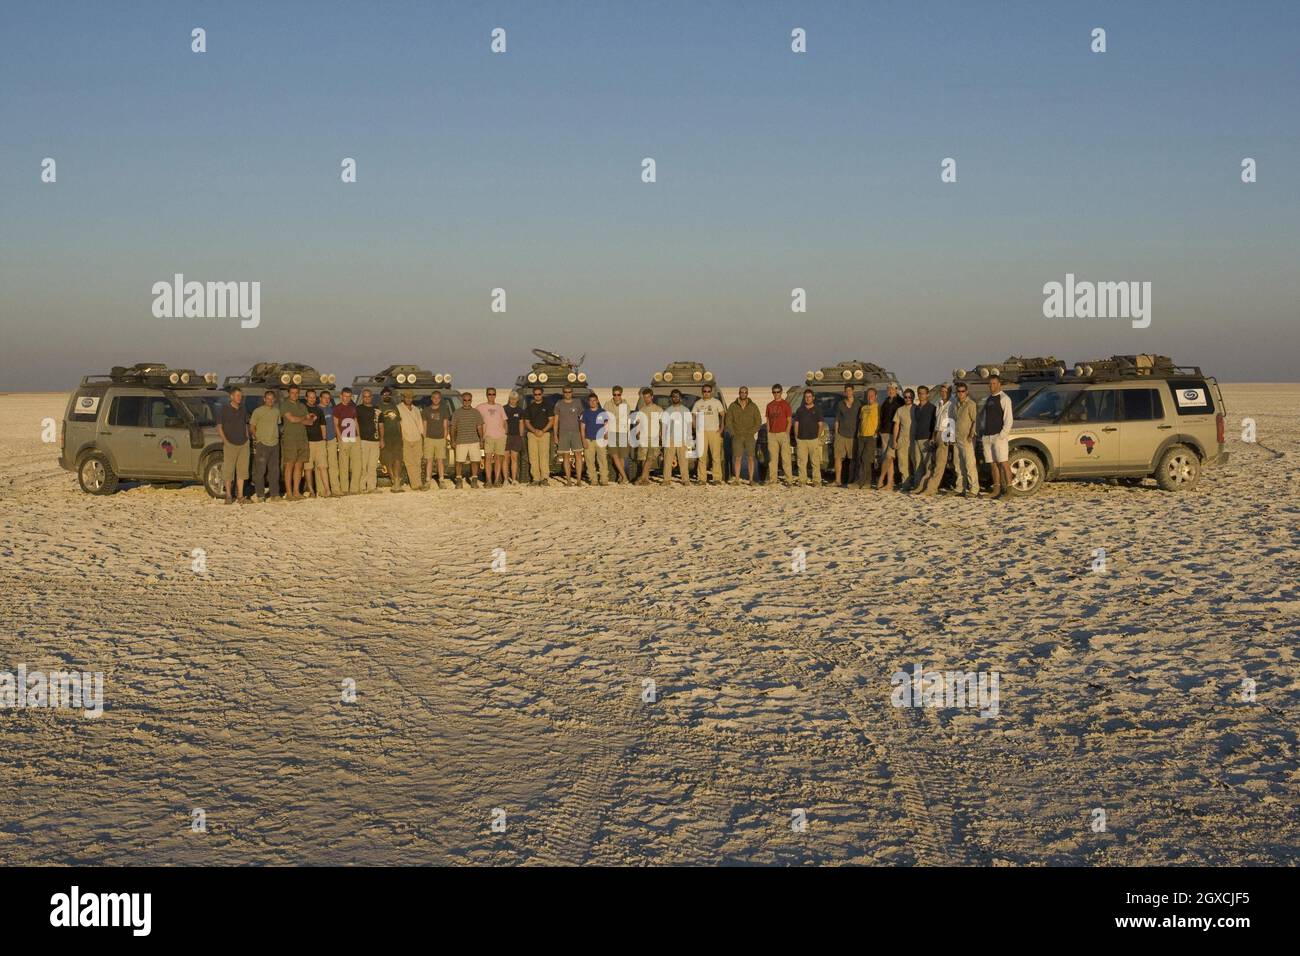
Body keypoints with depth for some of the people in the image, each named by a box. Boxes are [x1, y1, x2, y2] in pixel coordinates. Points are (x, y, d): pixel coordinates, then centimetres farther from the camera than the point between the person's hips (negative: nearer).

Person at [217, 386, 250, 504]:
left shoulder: (243, 409, 12)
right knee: (228, 471, -4)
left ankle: (240, 496, 8)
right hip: (230, 444, -5)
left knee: (242, 470, 4)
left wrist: (247, 438, 11)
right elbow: (219, 427, -3)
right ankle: (229, 496, 4)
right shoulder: (224, 409, -3)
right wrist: (225, 441, -10)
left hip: (243, 444, 5)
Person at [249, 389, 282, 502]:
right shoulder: (258, 411, -3)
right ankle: (260, 495, 0)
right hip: (262, 444, -5)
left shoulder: (277, 411, 12)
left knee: (274, 470, 7)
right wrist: (257, 438, -5)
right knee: (260, 470, -5)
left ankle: (275, 494, 12)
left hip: (275, 443, 5)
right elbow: (252, 427, 0)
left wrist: (277, 436, 11)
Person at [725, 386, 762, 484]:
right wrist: (733, 433, -4)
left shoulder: (753, 406, 6)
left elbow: (758, 421, 6)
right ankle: (737, 480, -1)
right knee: (737, 458, -3)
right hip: (737, 437, 0)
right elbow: (728, 421, 6)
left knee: (751, 458, -2)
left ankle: (751, 479, 2)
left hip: (750, 436, 0)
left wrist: (753, 432, -6)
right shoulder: (732, 406, 6)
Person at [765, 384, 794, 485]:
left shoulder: (785, 404, 1)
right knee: (772, 458, 5)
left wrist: (787, 433, -10)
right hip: (772, 434, 5)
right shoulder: (769, 405, 15)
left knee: (785, 457, -7)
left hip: (783, 434, -5)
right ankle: (772, 478, 8)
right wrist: (768, 433, 9)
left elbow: (789, 421, -1)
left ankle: (788, 478, -7)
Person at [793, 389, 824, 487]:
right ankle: (801, 480, 5)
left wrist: (819, 437, -6)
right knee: (802, 461, 0)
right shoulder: (800, 410, 12)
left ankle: (816, 481, -4)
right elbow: (796, 424, 14)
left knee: (815, 461, -5)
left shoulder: (817, 410, 6)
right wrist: (796, 437, 5)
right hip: (801, 440, 2)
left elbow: (821, 425, 5)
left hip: (813, 439, -2)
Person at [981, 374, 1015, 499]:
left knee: (1003, 463, -9)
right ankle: (996, 488, 11)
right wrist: (982, 429, 12)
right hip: (987, 436, 7)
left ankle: (1008, 488, -8)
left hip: (999, 436, -7)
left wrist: (1002, 435, -17)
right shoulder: (987, 399, 19)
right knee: (992, 464, 7)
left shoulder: (1004, 398, -4)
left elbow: (1008, 419, -10)